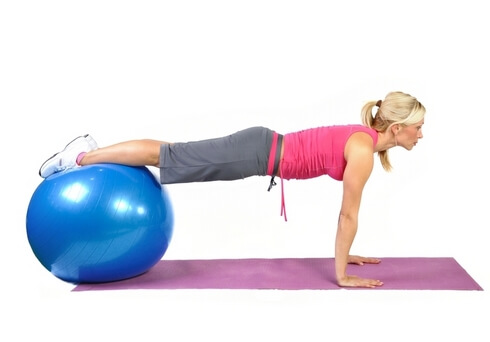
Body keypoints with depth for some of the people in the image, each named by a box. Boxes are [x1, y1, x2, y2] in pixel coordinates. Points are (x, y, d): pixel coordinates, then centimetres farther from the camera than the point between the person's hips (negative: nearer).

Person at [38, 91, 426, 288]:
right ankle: (82, 157, 11)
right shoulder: (363, 151, -20)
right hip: (258, 153, -8)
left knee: (171, 157, 15)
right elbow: (349, 215, -17)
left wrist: (345, 253, 21)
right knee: (169, 157, 0)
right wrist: (342, 275, -10)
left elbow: (347, 211, 17)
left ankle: (90, 151, 25)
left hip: (264, 147, 8)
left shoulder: (365, 138, 7)